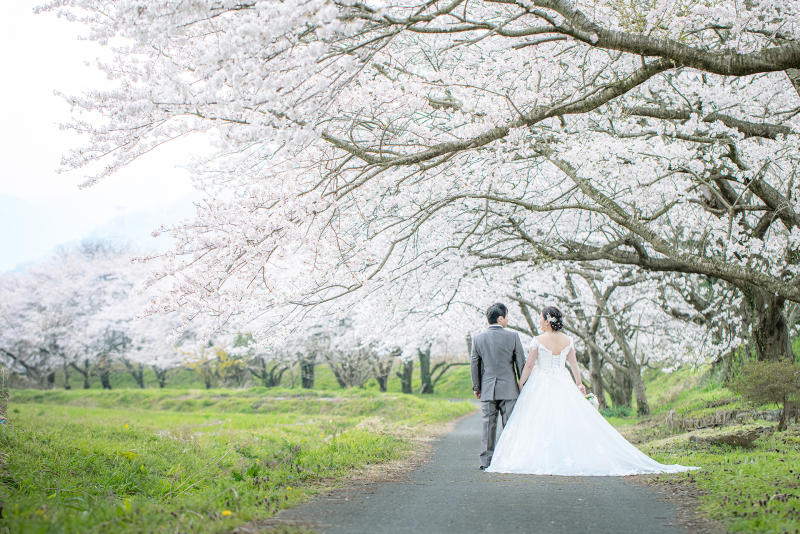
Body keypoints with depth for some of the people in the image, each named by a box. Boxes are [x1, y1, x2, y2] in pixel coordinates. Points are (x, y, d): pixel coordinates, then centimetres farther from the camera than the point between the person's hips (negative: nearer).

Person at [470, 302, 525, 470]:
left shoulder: (478, 338, 1)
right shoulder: (513, 336, -5)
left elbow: (474, 364, 6)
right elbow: (521, 363, -1)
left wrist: (476, 387, 16)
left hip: (487, 389, 2)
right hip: (508, 388, -2)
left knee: (488, 425, 5)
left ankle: (486, 460, 4)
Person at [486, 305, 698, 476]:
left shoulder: (539, 340, -9)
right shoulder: (567, 340, 4)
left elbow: (529, 365, -6)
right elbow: (574, 365, 9)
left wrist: (521, 383, 5)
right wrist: (579, 383, 19)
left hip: (541, 384, -5)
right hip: (562, 384, 5)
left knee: (539, 421, -2)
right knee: (571, 419, 7)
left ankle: (539, 459, -7)